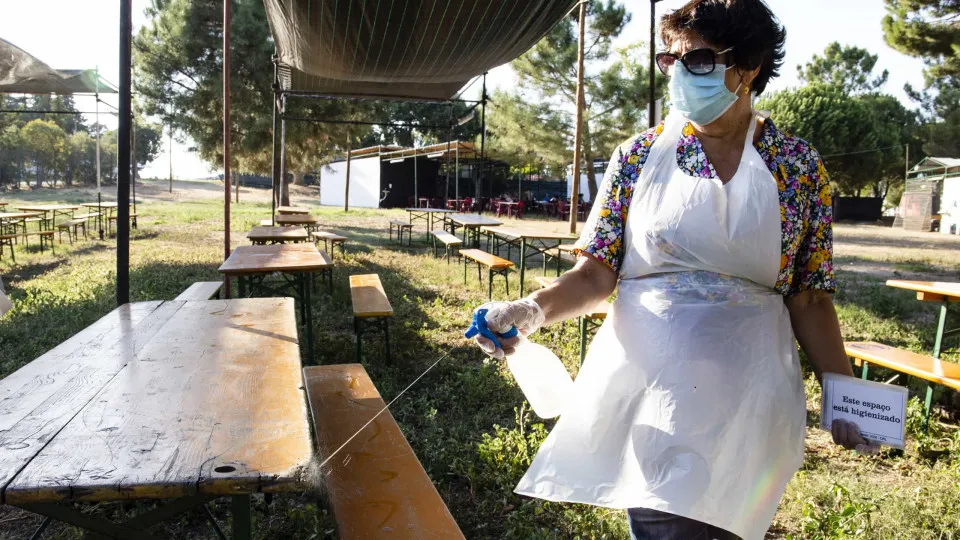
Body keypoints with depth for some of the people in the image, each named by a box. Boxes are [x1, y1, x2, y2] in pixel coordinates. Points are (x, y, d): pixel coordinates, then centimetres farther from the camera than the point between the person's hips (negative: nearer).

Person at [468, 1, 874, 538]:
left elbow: (808, 298, 5)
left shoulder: (800, 167, 1)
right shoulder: (638, 156, 0)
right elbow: (597, 274, -3)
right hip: (648, 387, 0)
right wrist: (534, 309, -20)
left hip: (748, 399, 1)